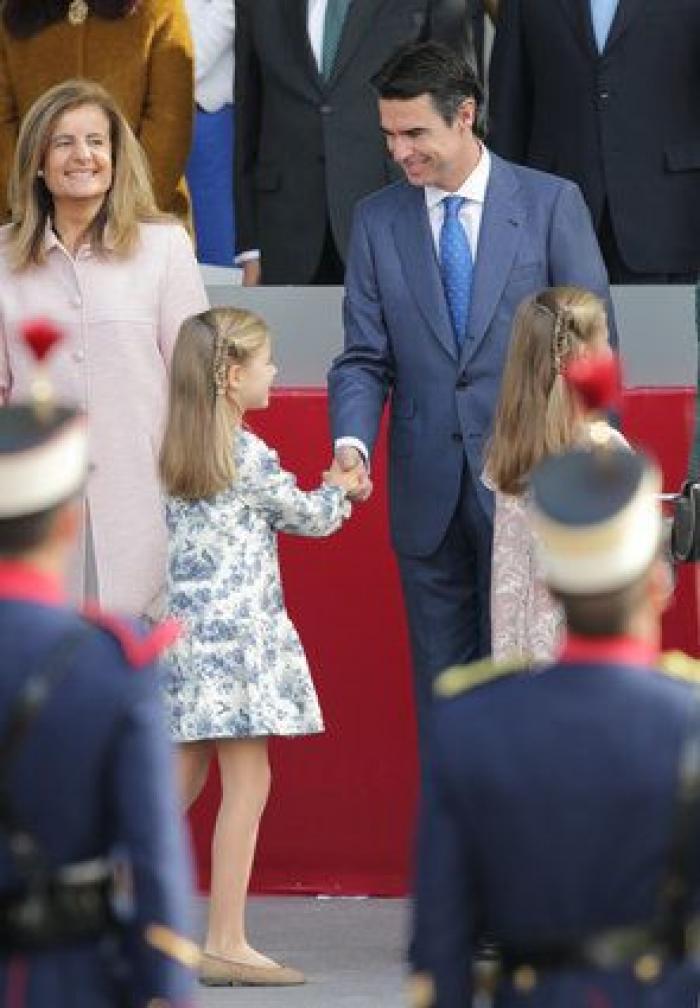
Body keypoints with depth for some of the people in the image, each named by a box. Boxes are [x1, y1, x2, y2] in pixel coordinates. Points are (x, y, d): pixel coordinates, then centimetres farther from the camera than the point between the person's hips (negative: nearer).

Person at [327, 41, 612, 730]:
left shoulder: (551, 203, -1)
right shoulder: (377, 220, 7)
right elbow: (365, 357, 4)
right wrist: (352, 444, -15)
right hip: (427, 492, 3)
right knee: (441, 680, 8)